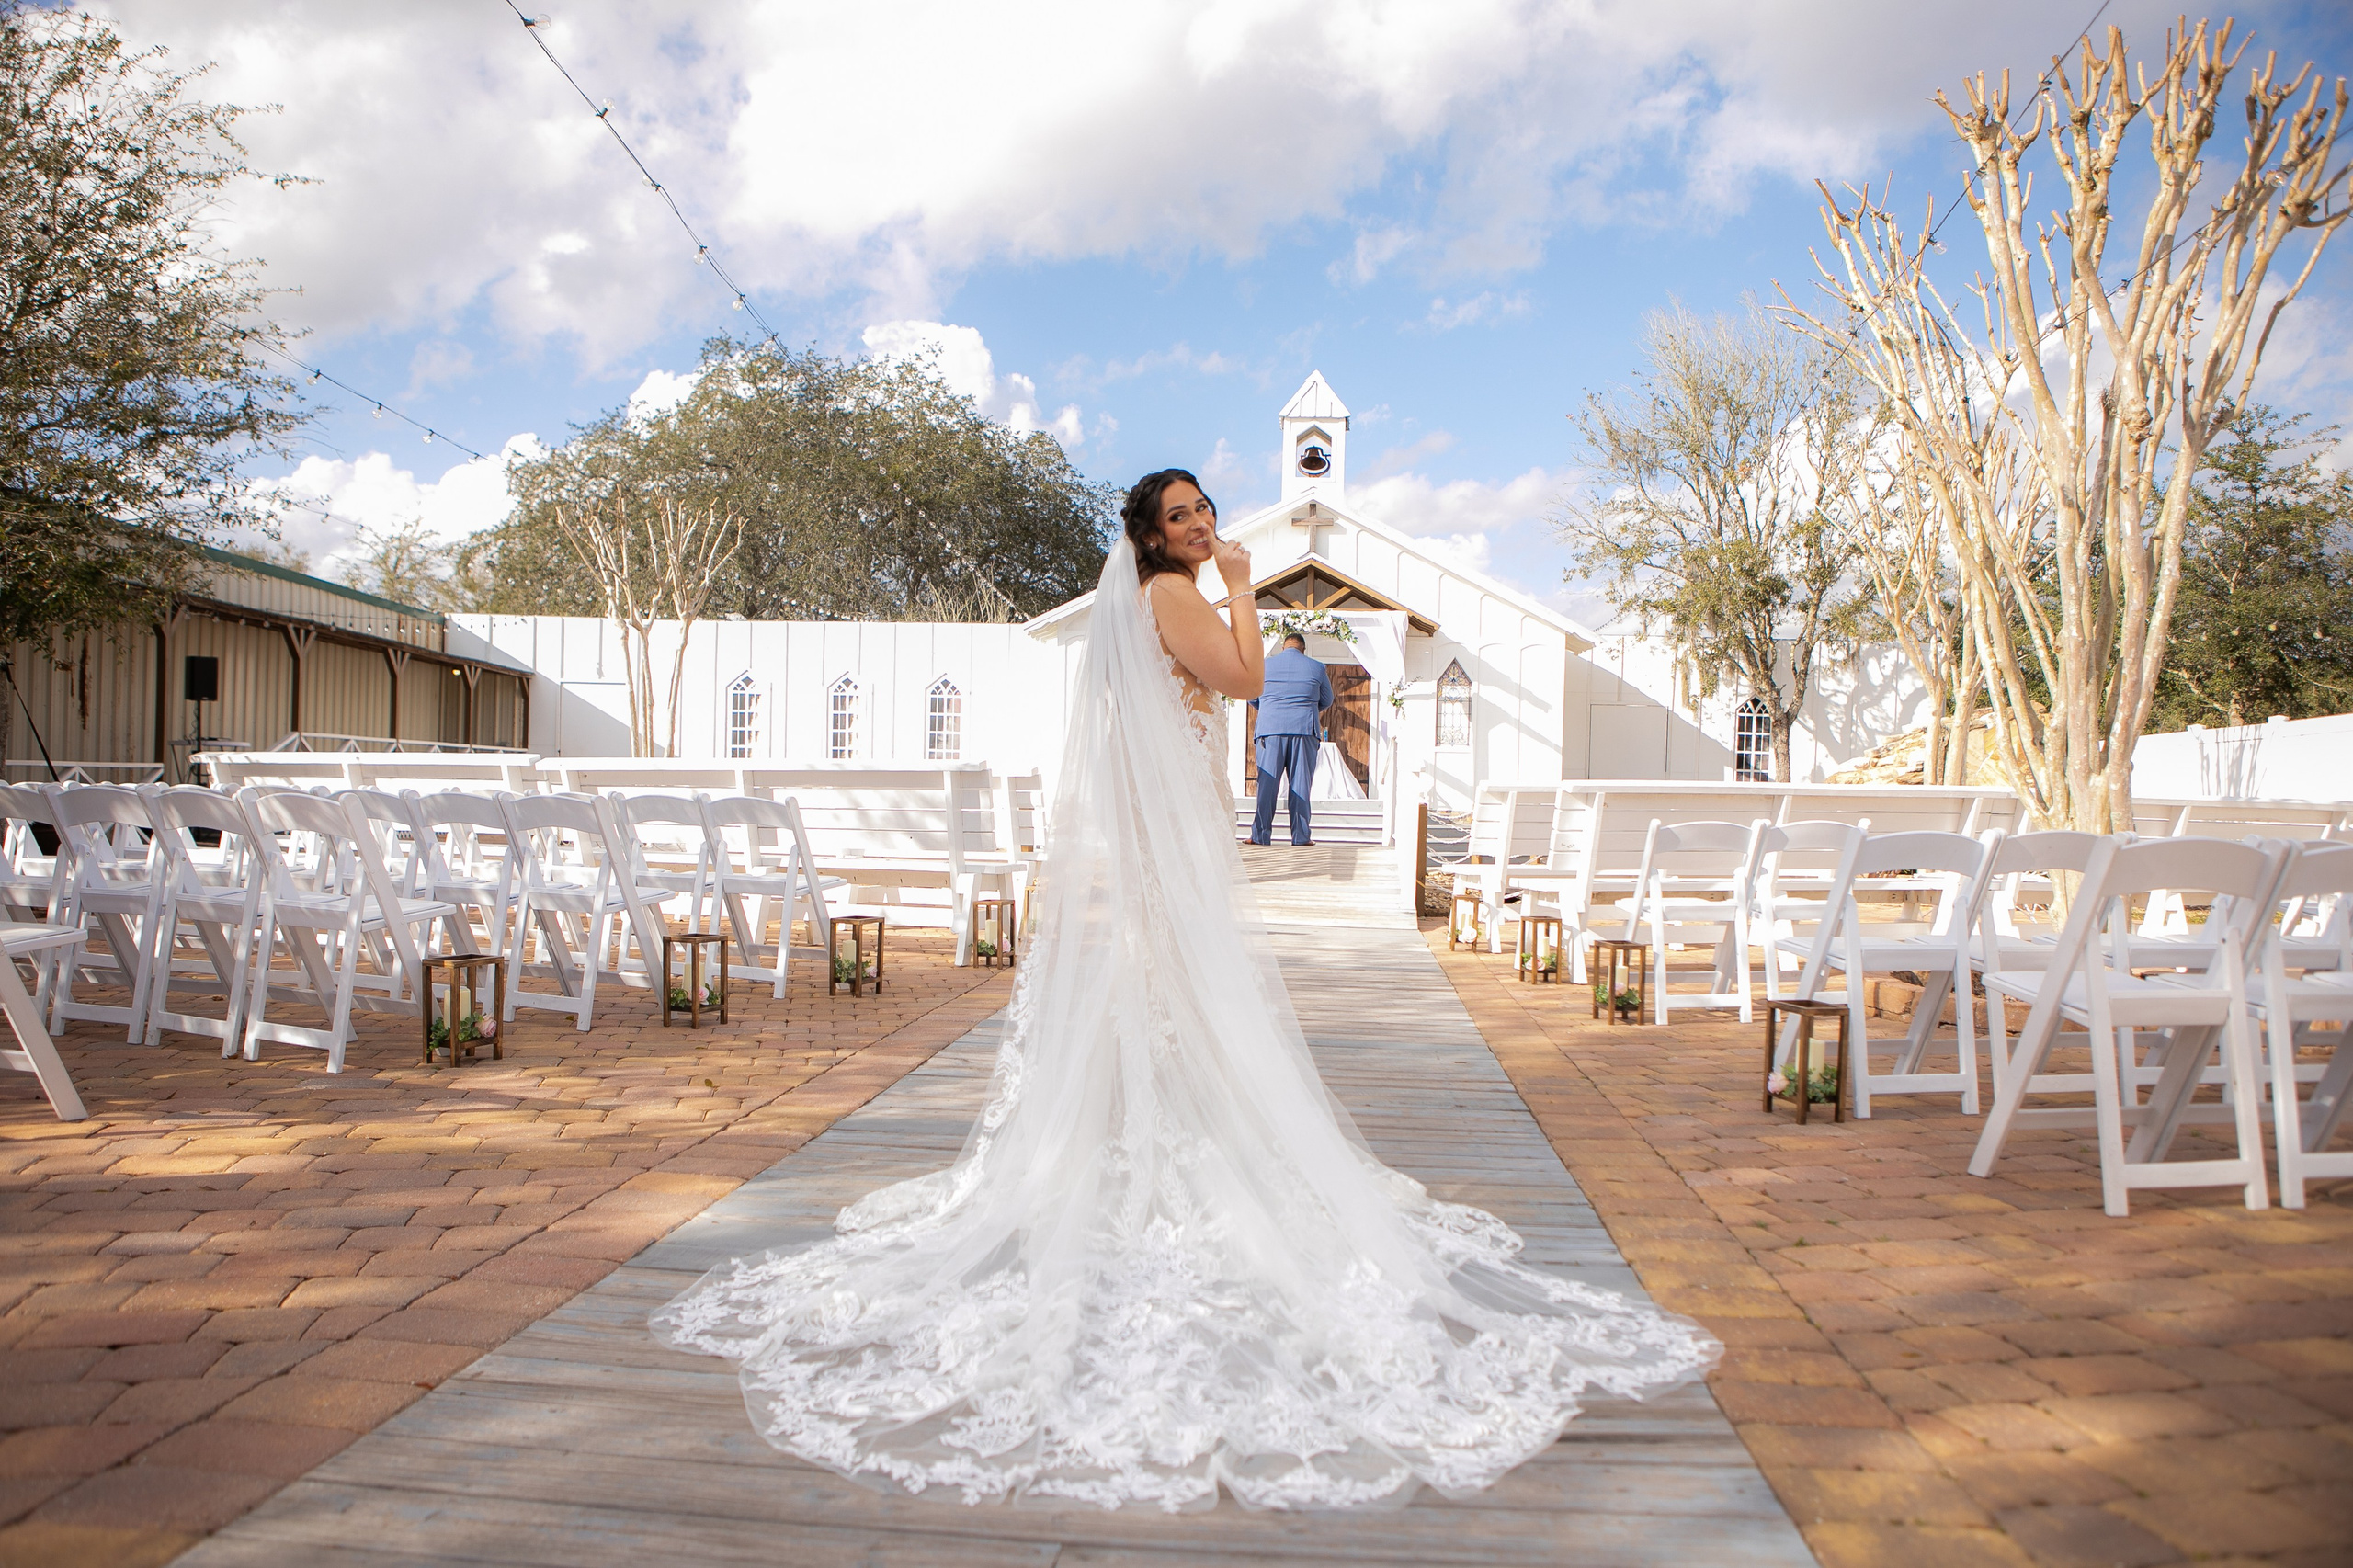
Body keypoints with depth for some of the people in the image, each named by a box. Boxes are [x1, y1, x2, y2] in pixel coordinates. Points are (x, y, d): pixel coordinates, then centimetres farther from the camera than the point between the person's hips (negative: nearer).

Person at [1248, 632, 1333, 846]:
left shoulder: (1264, 665, 6)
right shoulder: (1316, 668, 6)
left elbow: (1252, 698, 17)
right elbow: (1326, 702, 17)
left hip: (1270, 730, 0)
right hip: (1304, 730, 0)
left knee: (1267, 783, 2)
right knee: (1300, 783, 3)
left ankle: (1261, 835, 2)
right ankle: (1300, 836, 3)